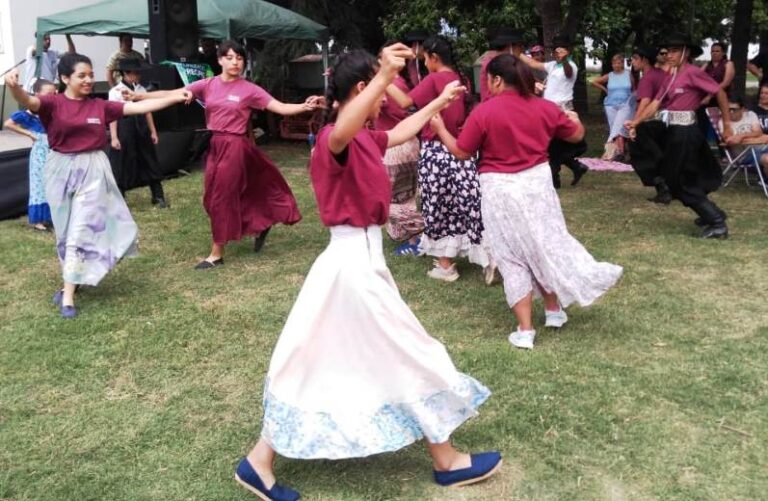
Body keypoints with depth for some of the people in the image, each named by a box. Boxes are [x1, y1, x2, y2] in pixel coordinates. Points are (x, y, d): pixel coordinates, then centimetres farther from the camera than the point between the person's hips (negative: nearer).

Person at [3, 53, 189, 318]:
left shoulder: (100, 106, 3)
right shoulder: (53, 103, -6)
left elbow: (138, 107, 2)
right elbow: (28, 102, -26)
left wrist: (176, 98, -1)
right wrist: (13, 86, -50)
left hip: (93, 170, 1)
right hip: (62, 170, -1)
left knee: (81, 229, -3)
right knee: (66, 231, 11)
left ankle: (68, 294, 1)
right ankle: (71, 280, 30)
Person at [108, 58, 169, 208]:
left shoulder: (141, 89, 9)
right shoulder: (115, 91, -6)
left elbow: (147, 111, 11)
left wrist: (153, 131, 8)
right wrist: (114, 137, -14)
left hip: (140, 127, 5)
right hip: (124, 128, -5)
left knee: (149, 162, 9)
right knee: (122, 165, 2)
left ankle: (158, 197, 18)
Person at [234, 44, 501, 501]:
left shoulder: (363, 138, 10)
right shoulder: (336, 140, -18)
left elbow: (399, 134, 31)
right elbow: (339, 132, -45)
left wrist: (438, 103, 39)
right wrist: (385, 76, -51)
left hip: (359, 258, 10)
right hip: (355, 262, -10)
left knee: (326, 362, 14)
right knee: (412, 357, 5)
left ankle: (260, 461, 22)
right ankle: (448, 461, 24)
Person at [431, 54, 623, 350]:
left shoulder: (484, 112, -12)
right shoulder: (544, 107, 1)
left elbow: (461, 152, -6)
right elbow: (576, 135, 12)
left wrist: (440, 128, 10)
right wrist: (574, 120, 35)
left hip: (500, 189, -3)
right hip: (537, 181, 4)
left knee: (513, 257, 5)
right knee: (545, 244, 20)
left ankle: (525, 329, 6)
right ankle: (554, 310, 31)